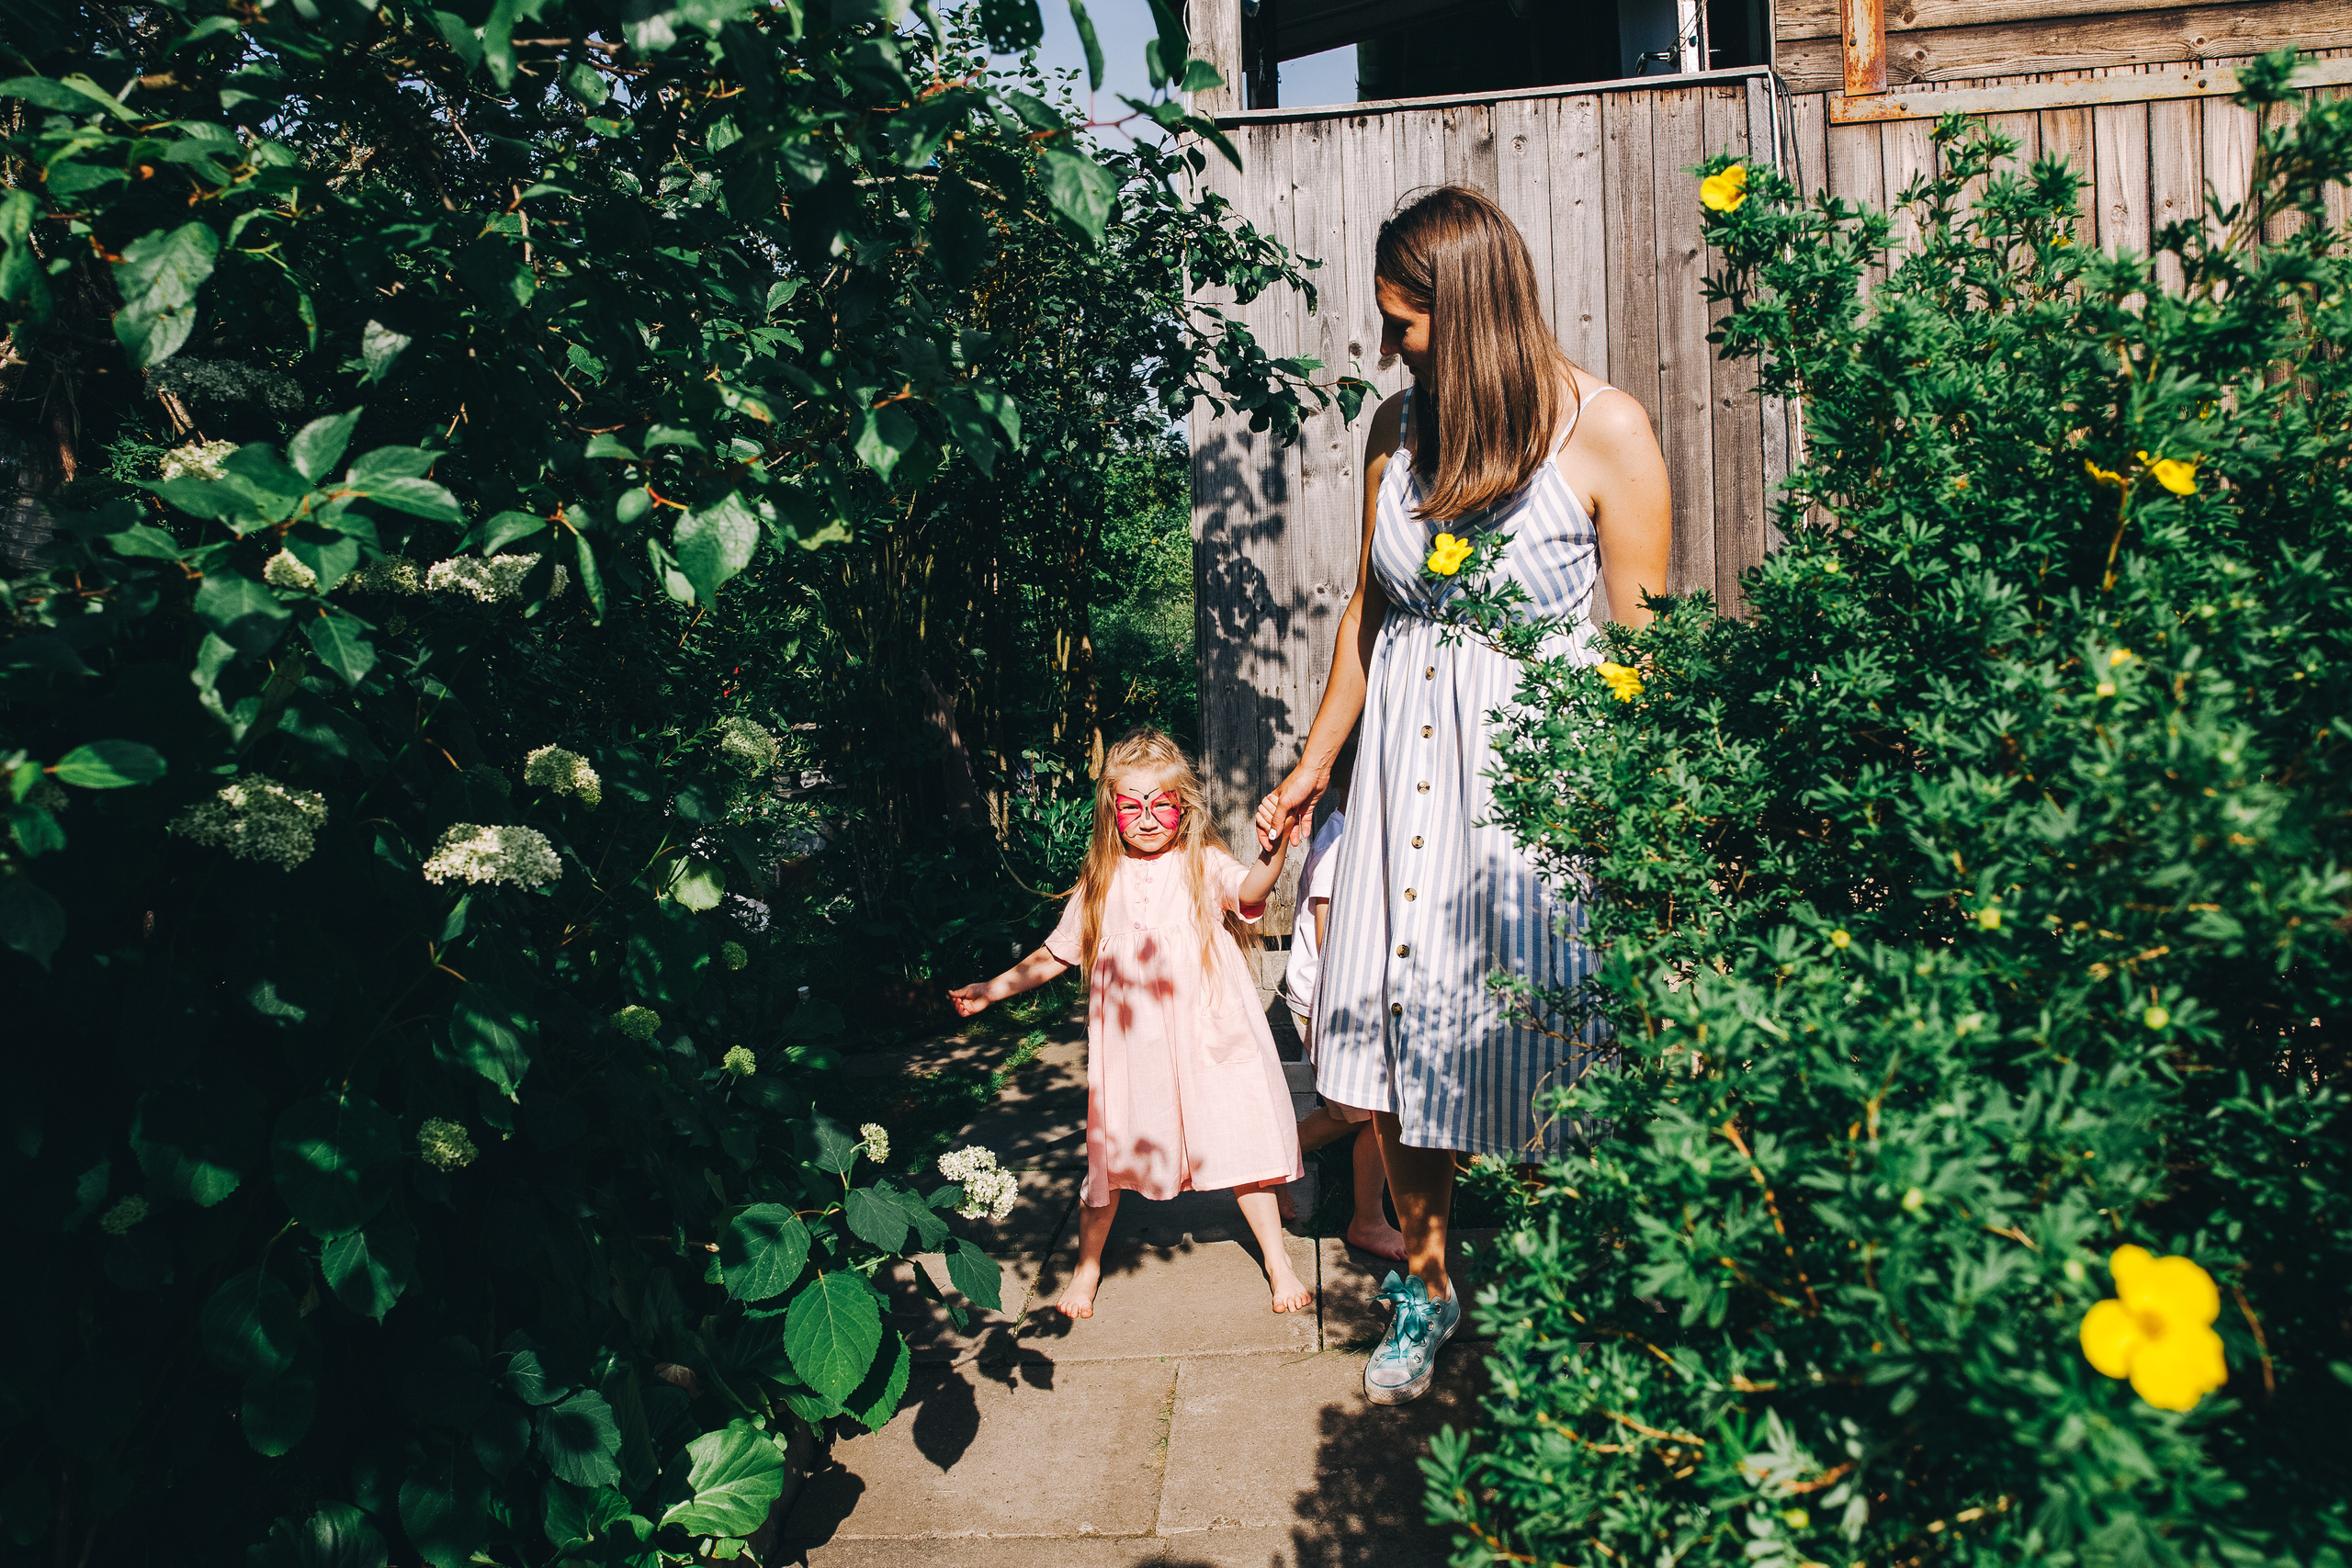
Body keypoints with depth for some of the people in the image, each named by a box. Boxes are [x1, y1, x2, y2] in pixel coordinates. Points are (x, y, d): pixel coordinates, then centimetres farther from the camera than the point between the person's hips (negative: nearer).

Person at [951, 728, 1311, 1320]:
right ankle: (1088, 1266, 32)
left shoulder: (1203, 864, -5)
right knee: (1110, 1149, 11)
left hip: (1205, 1037, -2)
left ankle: (1278, 1261, 24)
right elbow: (1056, 953, 15)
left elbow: (1248, 891, -26)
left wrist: (1274, 851, -47)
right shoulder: (1101, 882, 5)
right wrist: (991, 989, 13)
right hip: (1127, 1043, 2)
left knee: (1238, 1140, 5)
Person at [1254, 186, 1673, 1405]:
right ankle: (1423, 1284, 29)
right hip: (1408, 750, 5)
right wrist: (1316, 759, 20)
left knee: (1540, 1031, 0)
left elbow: (1639, 646, -6)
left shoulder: (1605, 431, -7)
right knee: (1394, 1018, 8)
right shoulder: (1398, 427, 8)